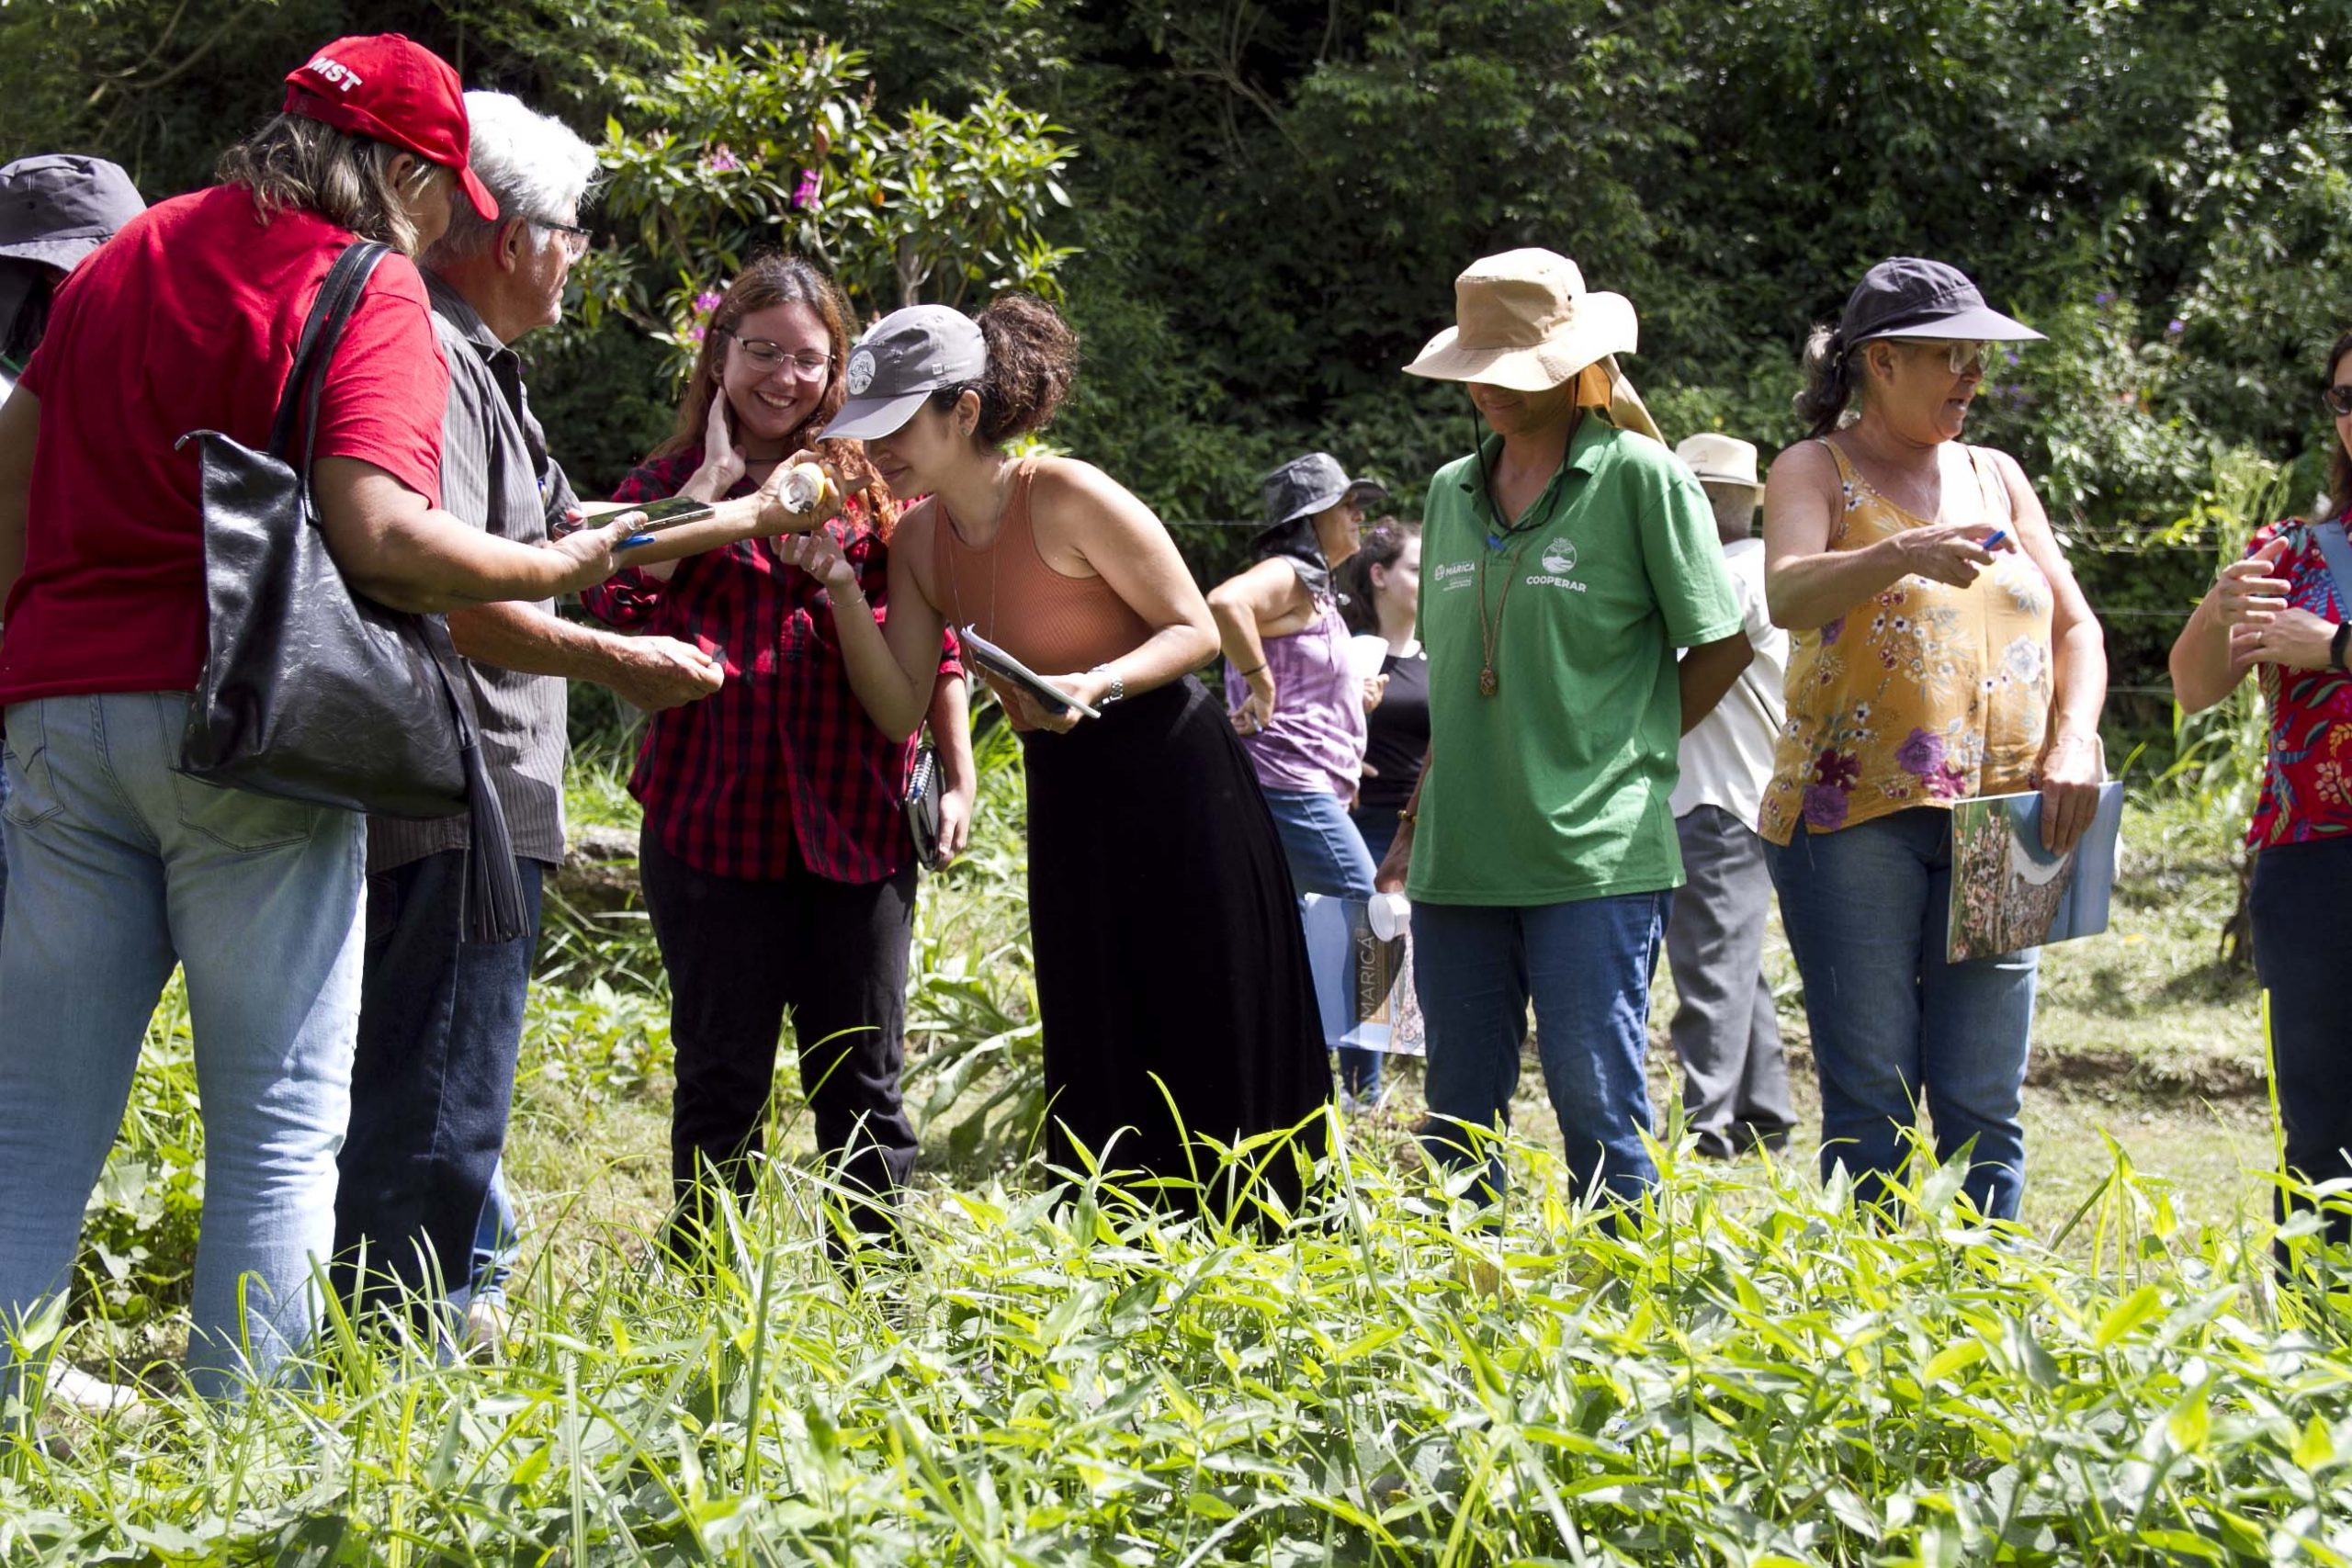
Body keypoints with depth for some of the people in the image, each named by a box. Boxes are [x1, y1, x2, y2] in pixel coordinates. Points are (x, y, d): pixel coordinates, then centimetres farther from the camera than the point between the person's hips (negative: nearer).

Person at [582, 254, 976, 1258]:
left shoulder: (870, 481, 10)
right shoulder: (667, 485, 9)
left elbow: (931, 636, 11)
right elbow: (613, 598, -10)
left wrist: (959, 776, 5)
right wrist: (714, 478, -7)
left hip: (856, 821, 1)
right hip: (714, 818, -1)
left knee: (861, 1080, 6)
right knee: (722, 1080, 5)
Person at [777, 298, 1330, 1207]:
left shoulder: (1068, 498, -18)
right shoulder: (920, 538, 3)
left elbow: (1194, 629, -12)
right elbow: (900, 710, -1)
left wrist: (1095, 685, -28)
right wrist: (841, 590, -12)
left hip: (1173, 784, -7)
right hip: (1067, 799, 7)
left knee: (1206, 1052, -2)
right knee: (1096, 1066, 10)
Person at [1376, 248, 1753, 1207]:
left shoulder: (1639, 477, -3)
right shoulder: (1451, 493, 14)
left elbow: (1723, 644, 1)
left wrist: (1621, 756, 0)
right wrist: (1417, 821, 14)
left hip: (1595, 850, -5)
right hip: (1460, 857, 5)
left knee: (1597, 1104, -4)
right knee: (1458, 1112, 9)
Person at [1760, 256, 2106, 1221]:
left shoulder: (1995, 477, 18)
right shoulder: (1815, 471, 3)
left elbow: (2075, 625, 16)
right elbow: (1787, 595, -16)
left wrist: (2072, 744, -2)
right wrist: (1901, 554, -35)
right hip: (1854, 814, -4)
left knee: (1983, 1106, 0)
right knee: (1873, 1102, -5)